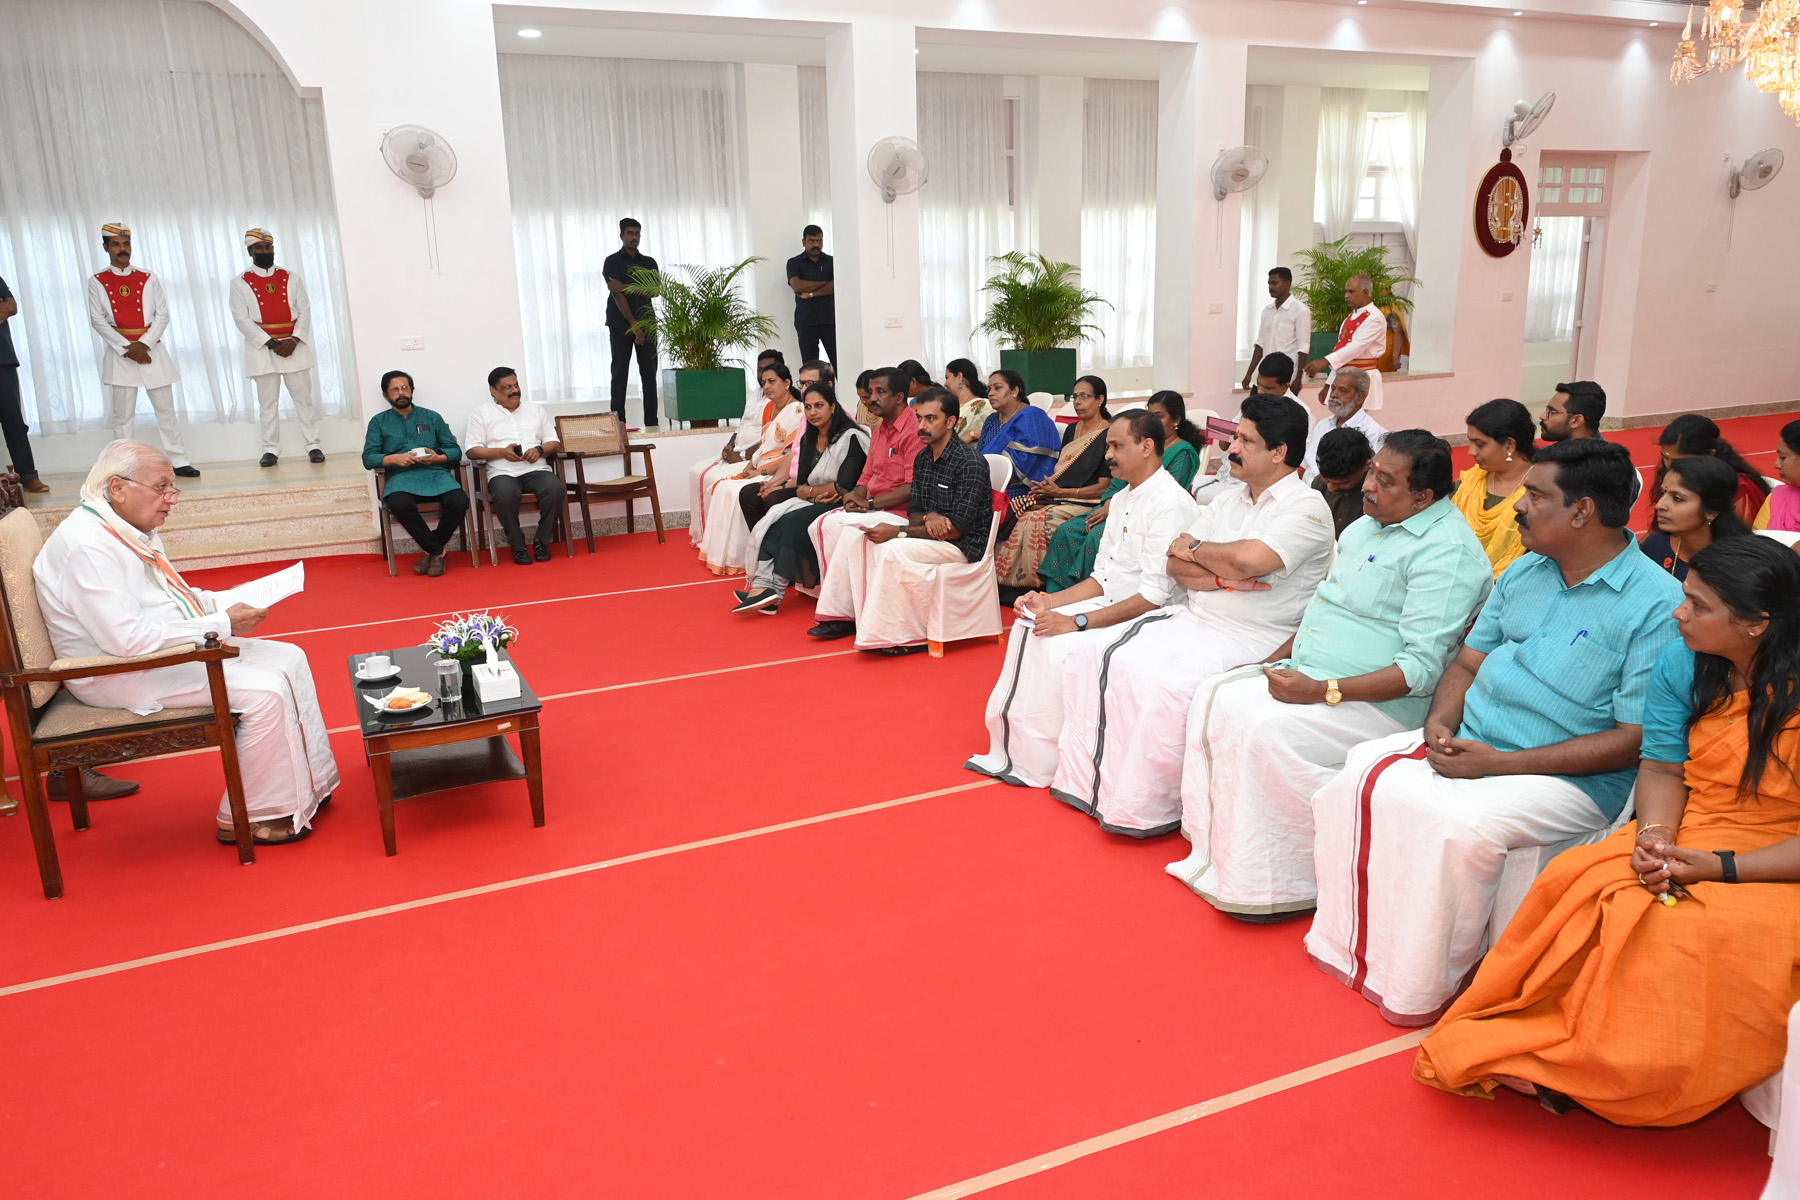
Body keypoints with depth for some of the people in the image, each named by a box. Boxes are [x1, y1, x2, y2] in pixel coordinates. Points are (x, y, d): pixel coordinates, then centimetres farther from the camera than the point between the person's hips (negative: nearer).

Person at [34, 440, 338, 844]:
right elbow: (129, 639, -29)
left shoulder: (136, 529, 9)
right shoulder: (86, 546, -23)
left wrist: (227, 601, 2)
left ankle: (306, 787, 5)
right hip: (120, 675, -11)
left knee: (290, 660, 2)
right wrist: (222, 624, -24)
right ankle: (247, 820, -8)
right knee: (265, 692, -22)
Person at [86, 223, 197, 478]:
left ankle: (178, 461, 9)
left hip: (151, 350, 1)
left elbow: (163, 315, 1)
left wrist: (143, 344, -12)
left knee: (166, 410, 4)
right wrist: (127, 348, -12)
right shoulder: (97, 283, 4)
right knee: (122, 416, 1)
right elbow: (98, 320, -2)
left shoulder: (149, 279, 7)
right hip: (120, 353, -1)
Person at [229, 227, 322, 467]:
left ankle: (313, 445, 8)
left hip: (294, 346, 1)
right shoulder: (240, 283, 3)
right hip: (262, 349, -1)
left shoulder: (291, 278, 8)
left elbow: (305, 311, 3)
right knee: (268, 403, 3)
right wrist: (270, 343, -14)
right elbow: (241, 318, -5)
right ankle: (271, 450, 8)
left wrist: (294, 340, -11)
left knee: (304, 398, 3)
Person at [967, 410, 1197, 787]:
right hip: (1113, 606, 9)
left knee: (1058, 646, -24)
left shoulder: (1170, 504, -18)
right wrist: (1050, 602, 0)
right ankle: (1010, 748, -4)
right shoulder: (1123, 499, 13)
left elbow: (1154, 595, -23)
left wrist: (1076, 622, -23)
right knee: (1027, 629, -7)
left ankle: (1036, 765, -10)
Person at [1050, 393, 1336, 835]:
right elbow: (1176, 566, 9)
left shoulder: (1307, 508, -8)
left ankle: (1143, 809, -15)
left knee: (1166, 686, -33)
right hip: (1191, 619, 8)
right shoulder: (1228, 501, 17)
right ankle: (1089, 779, -2)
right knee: (1090, 660, -8)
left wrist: (1195, 549, -5)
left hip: (1249, 640, -8)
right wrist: (1221, 578, -12)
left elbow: (1247, 559, -25)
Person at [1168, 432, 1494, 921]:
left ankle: (1268, 889, -12)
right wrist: (1274, 662, 11)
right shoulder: (1366, 527, 14)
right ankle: (1214, 852, 1)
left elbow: (1422, 669, -23)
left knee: (1268, 732, -29)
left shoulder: (1444, 551, -16)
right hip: (1306, 674, 10)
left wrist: (1323, 692, -26)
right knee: (1216, 699, -6)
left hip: (1380, 702, -10)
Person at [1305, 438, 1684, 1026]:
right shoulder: (1524, 573, 11)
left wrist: (1498, 763, -20)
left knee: (1459, 829, -33)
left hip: (1569, 778, -7)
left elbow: (1634, 739, -15)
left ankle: (1424, 992, -11)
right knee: (1358, 776, -13)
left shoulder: (1658, 605, -12)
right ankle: (1353, 949, -1)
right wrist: (1440, 721, -6)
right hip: (1464, 742, 7)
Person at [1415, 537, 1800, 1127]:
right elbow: (1662, 767, 4)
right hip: (1687, 836, 5)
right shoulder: (1682, 664, 0)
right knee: (1575, 881, -25)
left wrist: (1720, 867, -25)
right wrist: (1655, 836, -16)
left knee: (1686, 930, -34)